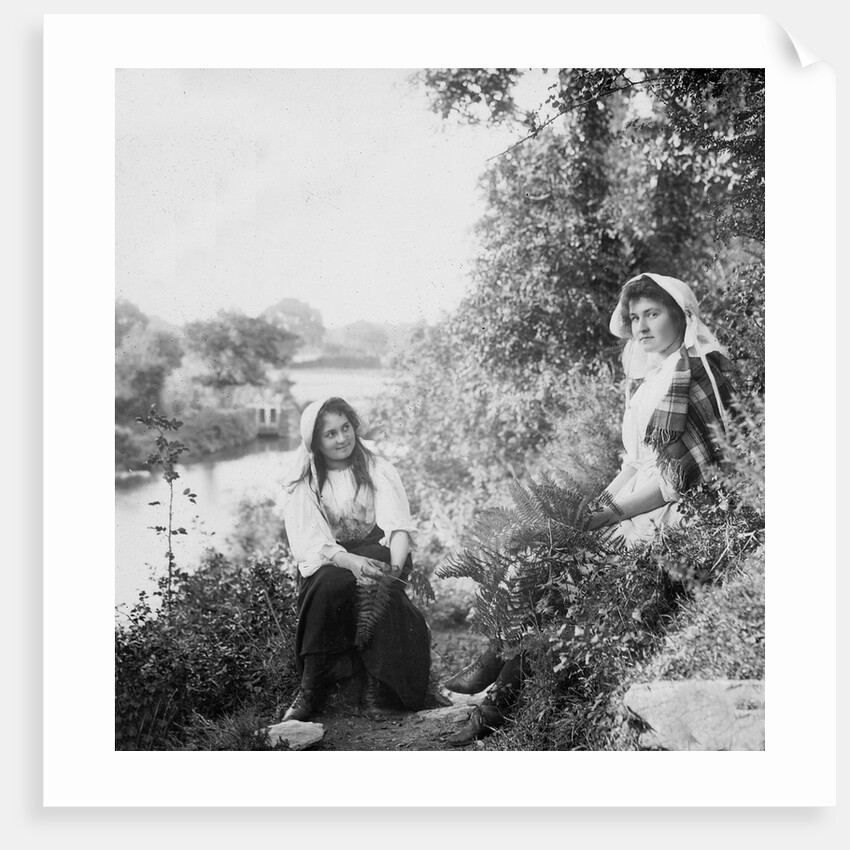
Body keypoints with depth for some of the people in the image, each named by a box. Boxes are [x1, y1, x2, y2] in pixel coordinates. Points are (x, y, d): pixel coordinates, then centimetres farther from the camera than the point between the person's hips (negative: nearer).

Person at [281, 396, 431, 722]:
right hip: (328, 561, 0)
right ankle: (311, 689, -28)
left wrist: (396, 566, -27)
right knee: (333, 583, -34)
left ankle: (375, 690, -29)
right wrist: (351, 562, -28)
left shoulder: (376, 469, 6)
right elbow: (309, 542, -9)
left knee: (378, 589, -33)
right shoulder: (303, 484, 4)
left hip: (377, 552, 0)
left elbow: (399, 525, -6)